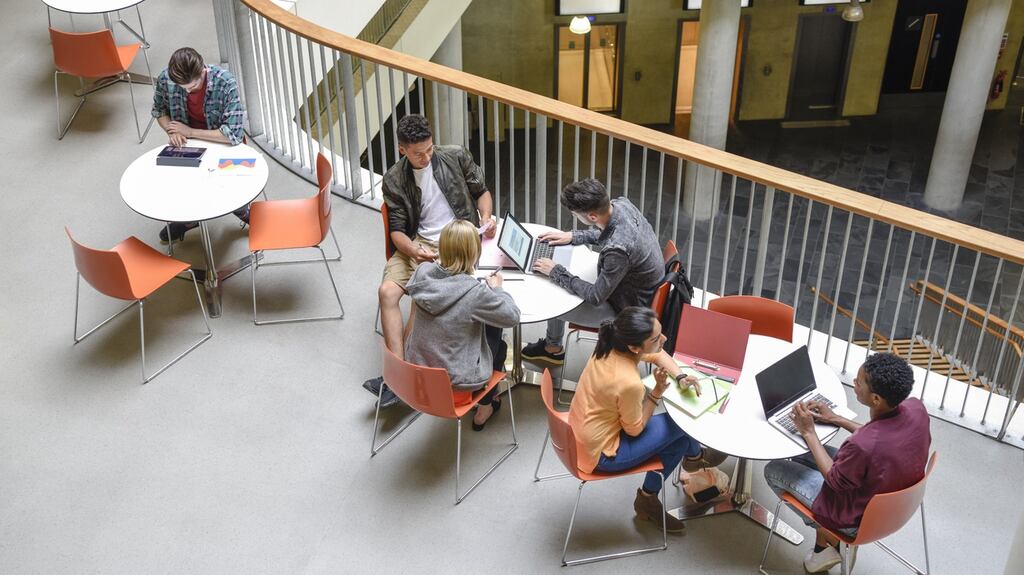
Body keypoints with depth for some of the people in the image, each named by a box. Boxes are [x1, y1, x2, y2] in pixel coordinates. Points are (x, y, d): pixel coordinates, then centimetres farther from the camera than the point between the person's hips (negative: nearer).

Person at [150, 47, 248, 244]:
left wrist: (189, 131, -24)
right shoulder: (165, 79, -18)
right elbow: (159, 110, 5)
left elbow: (234, 134, -30)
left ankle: (243, 212, 10)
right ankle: (188, 218, 13)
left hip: (222, 144, -3)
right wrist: (172, 131, -16)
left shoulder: (226, 83, -29)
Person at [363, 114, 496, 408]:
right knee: (387, 291, -21)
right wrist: (414, 251, -22)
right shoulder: (394, 180, 1)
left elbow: (481, 191, 12)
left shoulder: (456, 156, -1)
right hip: (418, 243, 3)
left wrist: (486, 218, -9)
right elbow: (397, 230, -1)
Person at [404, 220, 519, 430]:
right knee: (499, 346, 25)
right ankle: (483, 410, 41)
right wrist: (496, 288, 1)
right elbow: (512, 316, -14)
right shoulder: (475, 293, -29)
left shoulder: (423, 273, -14)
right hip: (454, 383, -5)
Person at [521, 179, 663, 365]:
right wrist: (573, 236, 3)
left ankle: (553, 348, 38)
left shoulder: (617, 250, -40)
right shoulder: (621, 203, -15)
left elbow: (595, 297, -25)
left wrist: (556, 271, -17)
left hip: (627, 310, -8)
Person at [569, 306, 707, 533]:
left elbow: (658, 355, 9)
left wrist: (681, 377, -5)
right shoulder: (629, 383, -35)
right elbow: (634, 429, -16)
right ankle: (697, 455, 35)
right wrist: (657, 392, -17)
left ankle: (648, 499, 29)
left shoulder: (612, 345, -12)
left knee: (676, 437, 14)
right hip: (600, 453, -8)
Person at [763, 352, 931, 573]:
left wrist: (808, 432, -13)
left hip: (859, 518, -7)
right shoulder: (916, 408, -20)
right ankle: (823, 543, 26)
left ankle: (831, 537, 22)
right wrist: (836, 419, 3)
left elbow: (835, 481, -19)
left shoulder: (861, 446, -41)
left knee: (773, 470, 11)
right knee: (803, 456, 23)